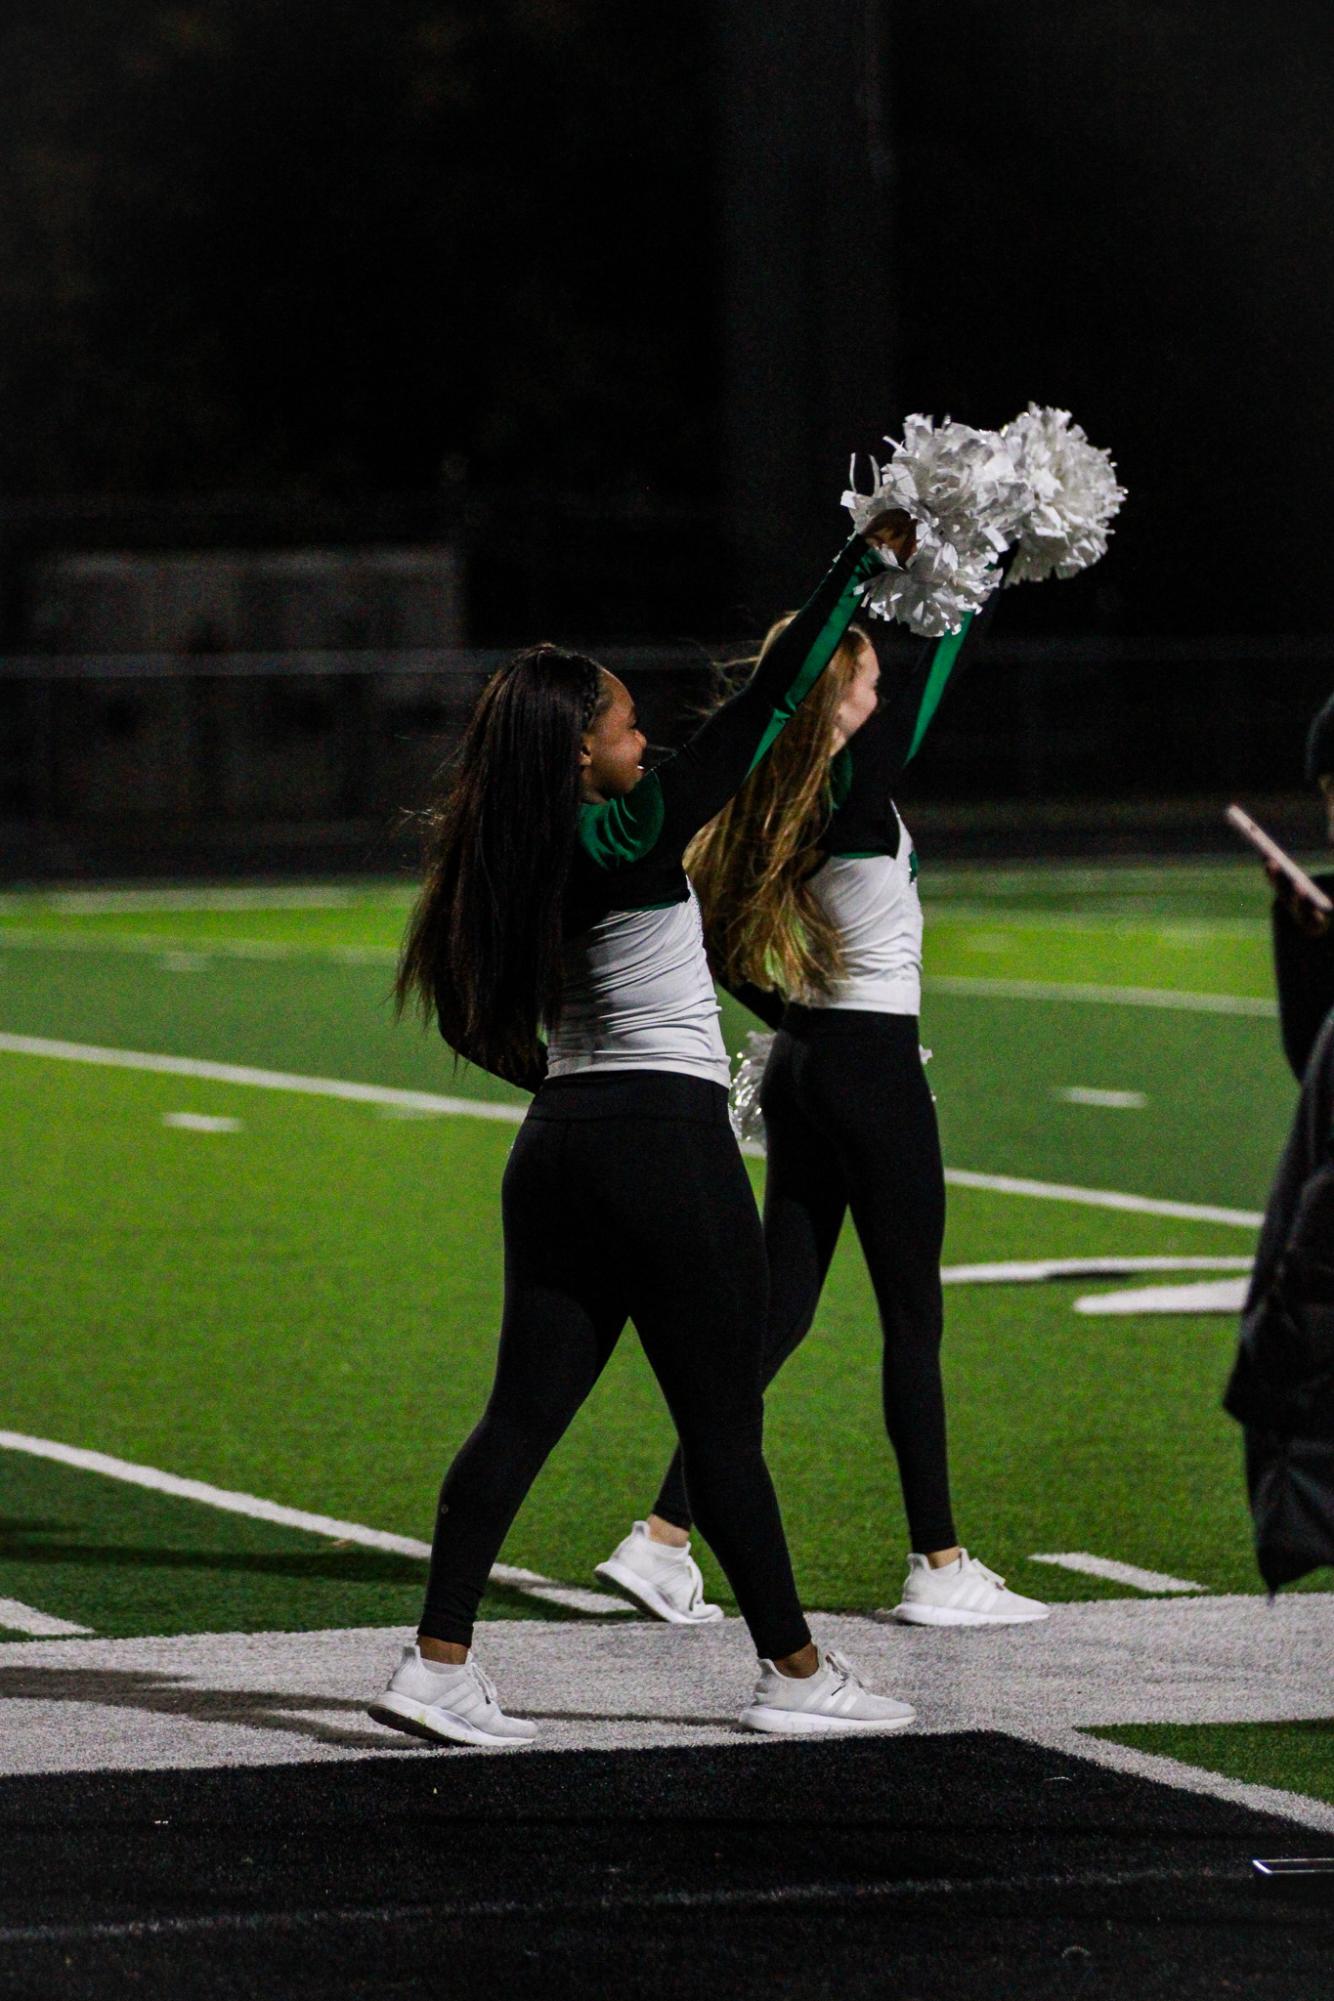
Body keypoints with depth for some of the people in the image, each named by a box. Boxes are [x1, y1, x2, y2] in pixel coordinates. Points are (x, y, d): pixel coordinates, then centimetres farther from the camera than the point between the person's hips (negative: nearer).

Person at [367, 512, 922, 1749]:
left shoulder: (515, 863, 6)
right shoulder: (632, 841, -13)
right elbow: (766, 708, -12)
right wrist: (868, 559, -6)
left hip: (559, 1142, 7)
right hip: (666, 1143, -7)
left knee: (525, 1410, 6)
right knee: (722, 1422, 2)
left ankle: (437, 1665, -1)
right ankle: (794, 1673, 11)